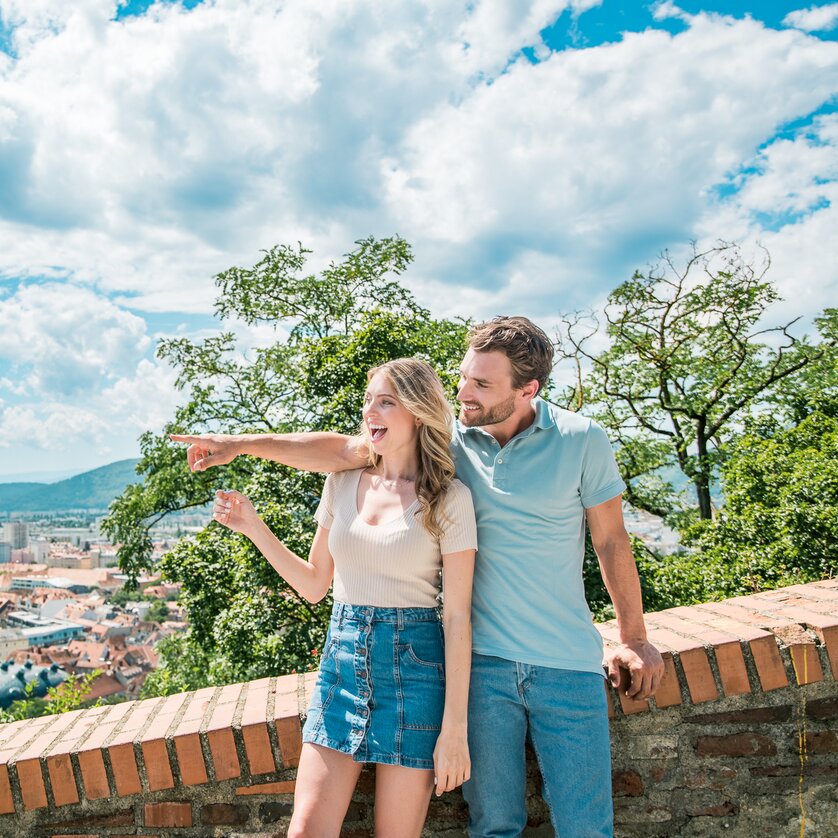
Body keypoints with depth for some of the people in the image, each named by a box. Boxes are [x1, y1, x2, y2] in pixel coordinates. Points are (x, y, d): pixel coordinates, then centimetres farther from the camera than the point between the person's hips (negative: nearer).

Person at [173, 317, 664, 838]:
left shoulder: (581, 440, -7)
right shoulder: (448, 441, -3)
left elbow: (612, 541, 1)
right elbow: (341, 451, -3)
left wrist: (634, 638, 6)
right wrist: (242, 444, -7)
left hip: (568, 663, -1)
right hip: (483, 658, 2)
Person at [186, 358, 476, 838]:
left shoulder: (448, 498, -8)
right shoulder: (343, 482, 5)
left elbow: (458, 616, -8)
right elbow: (313, 585, 12)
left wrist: (454, 728, -10)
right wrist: (255, 529, 0)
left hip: (412, 663, -4)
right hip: (342, 657, 4)